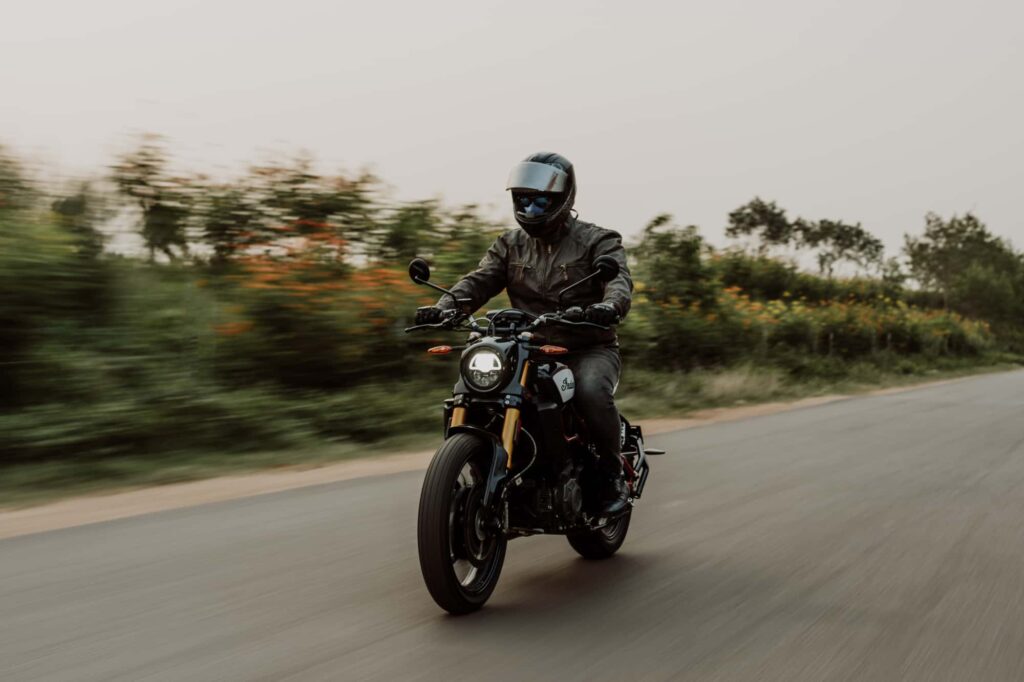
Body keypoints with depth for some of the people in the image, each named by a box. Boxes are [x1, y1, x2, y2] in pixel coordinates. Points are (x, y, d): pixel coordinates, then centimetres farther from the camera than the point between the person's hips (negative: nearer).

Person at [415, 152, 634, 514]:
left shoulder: (597, 240, 0)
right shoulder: (510, 244, 14)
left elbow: (619, 280, -18)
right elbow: (479, 281, 0)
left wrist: (609, 306, -43)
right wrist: (445, 307, -22)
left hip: (589, 349, -4)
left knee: (592, 391, -37)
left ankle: (613, 474, -14)